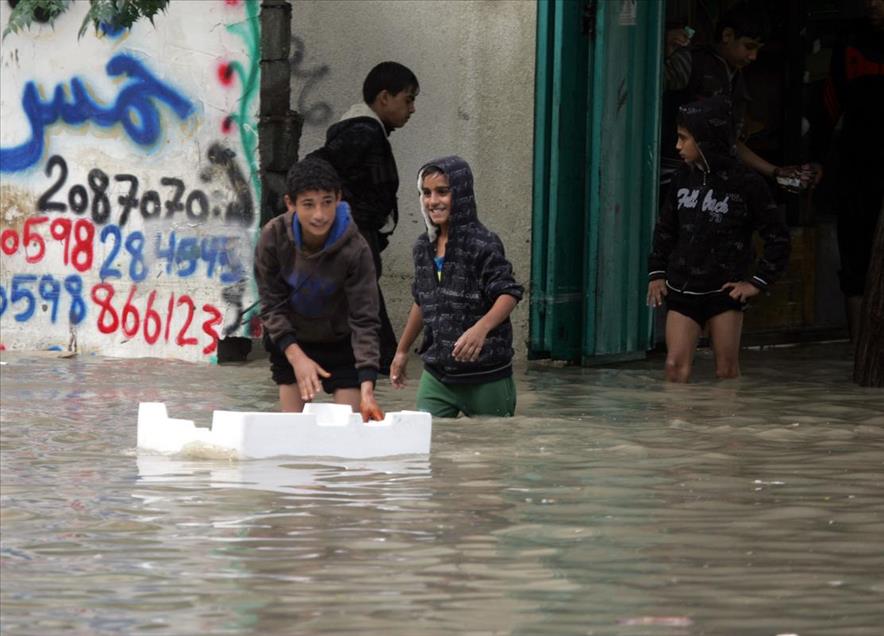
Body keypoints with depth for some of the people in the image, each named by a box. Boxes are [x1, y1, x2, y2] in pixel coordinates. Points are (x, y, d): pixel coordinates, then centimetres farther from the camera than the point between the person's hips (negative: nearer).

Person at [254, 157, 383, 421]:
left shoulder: (355, 249, -27)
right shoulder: (273, 237, -22)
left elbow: (364, 320, -26)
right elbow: (272, 306, -13)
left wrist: (367, 390, -35)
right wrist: (297, 356, -26)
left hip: (340, 343, -1)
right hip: (288, 341, 1)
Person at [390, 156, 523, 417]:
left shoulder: (483, 244, -12)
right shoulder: (423, 248, 8)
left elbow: (508, 294, -18)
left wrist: (481, 328, -37)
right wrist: (402, 351, 27)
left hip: (486, 377, -5)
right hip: (437, 375, 5)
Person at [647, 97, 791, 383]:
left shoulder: (746, 183, -8)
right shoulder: (684, 179, 6)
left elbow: (778, 237, -3)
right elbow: (665, 228, 19)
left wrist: (757, 282, -6)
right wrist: (656, 273, 11)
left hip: (724, 291, -3)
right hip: (682, 291, 4)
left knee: (727, 368, 1)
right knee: (676, 364, -6)